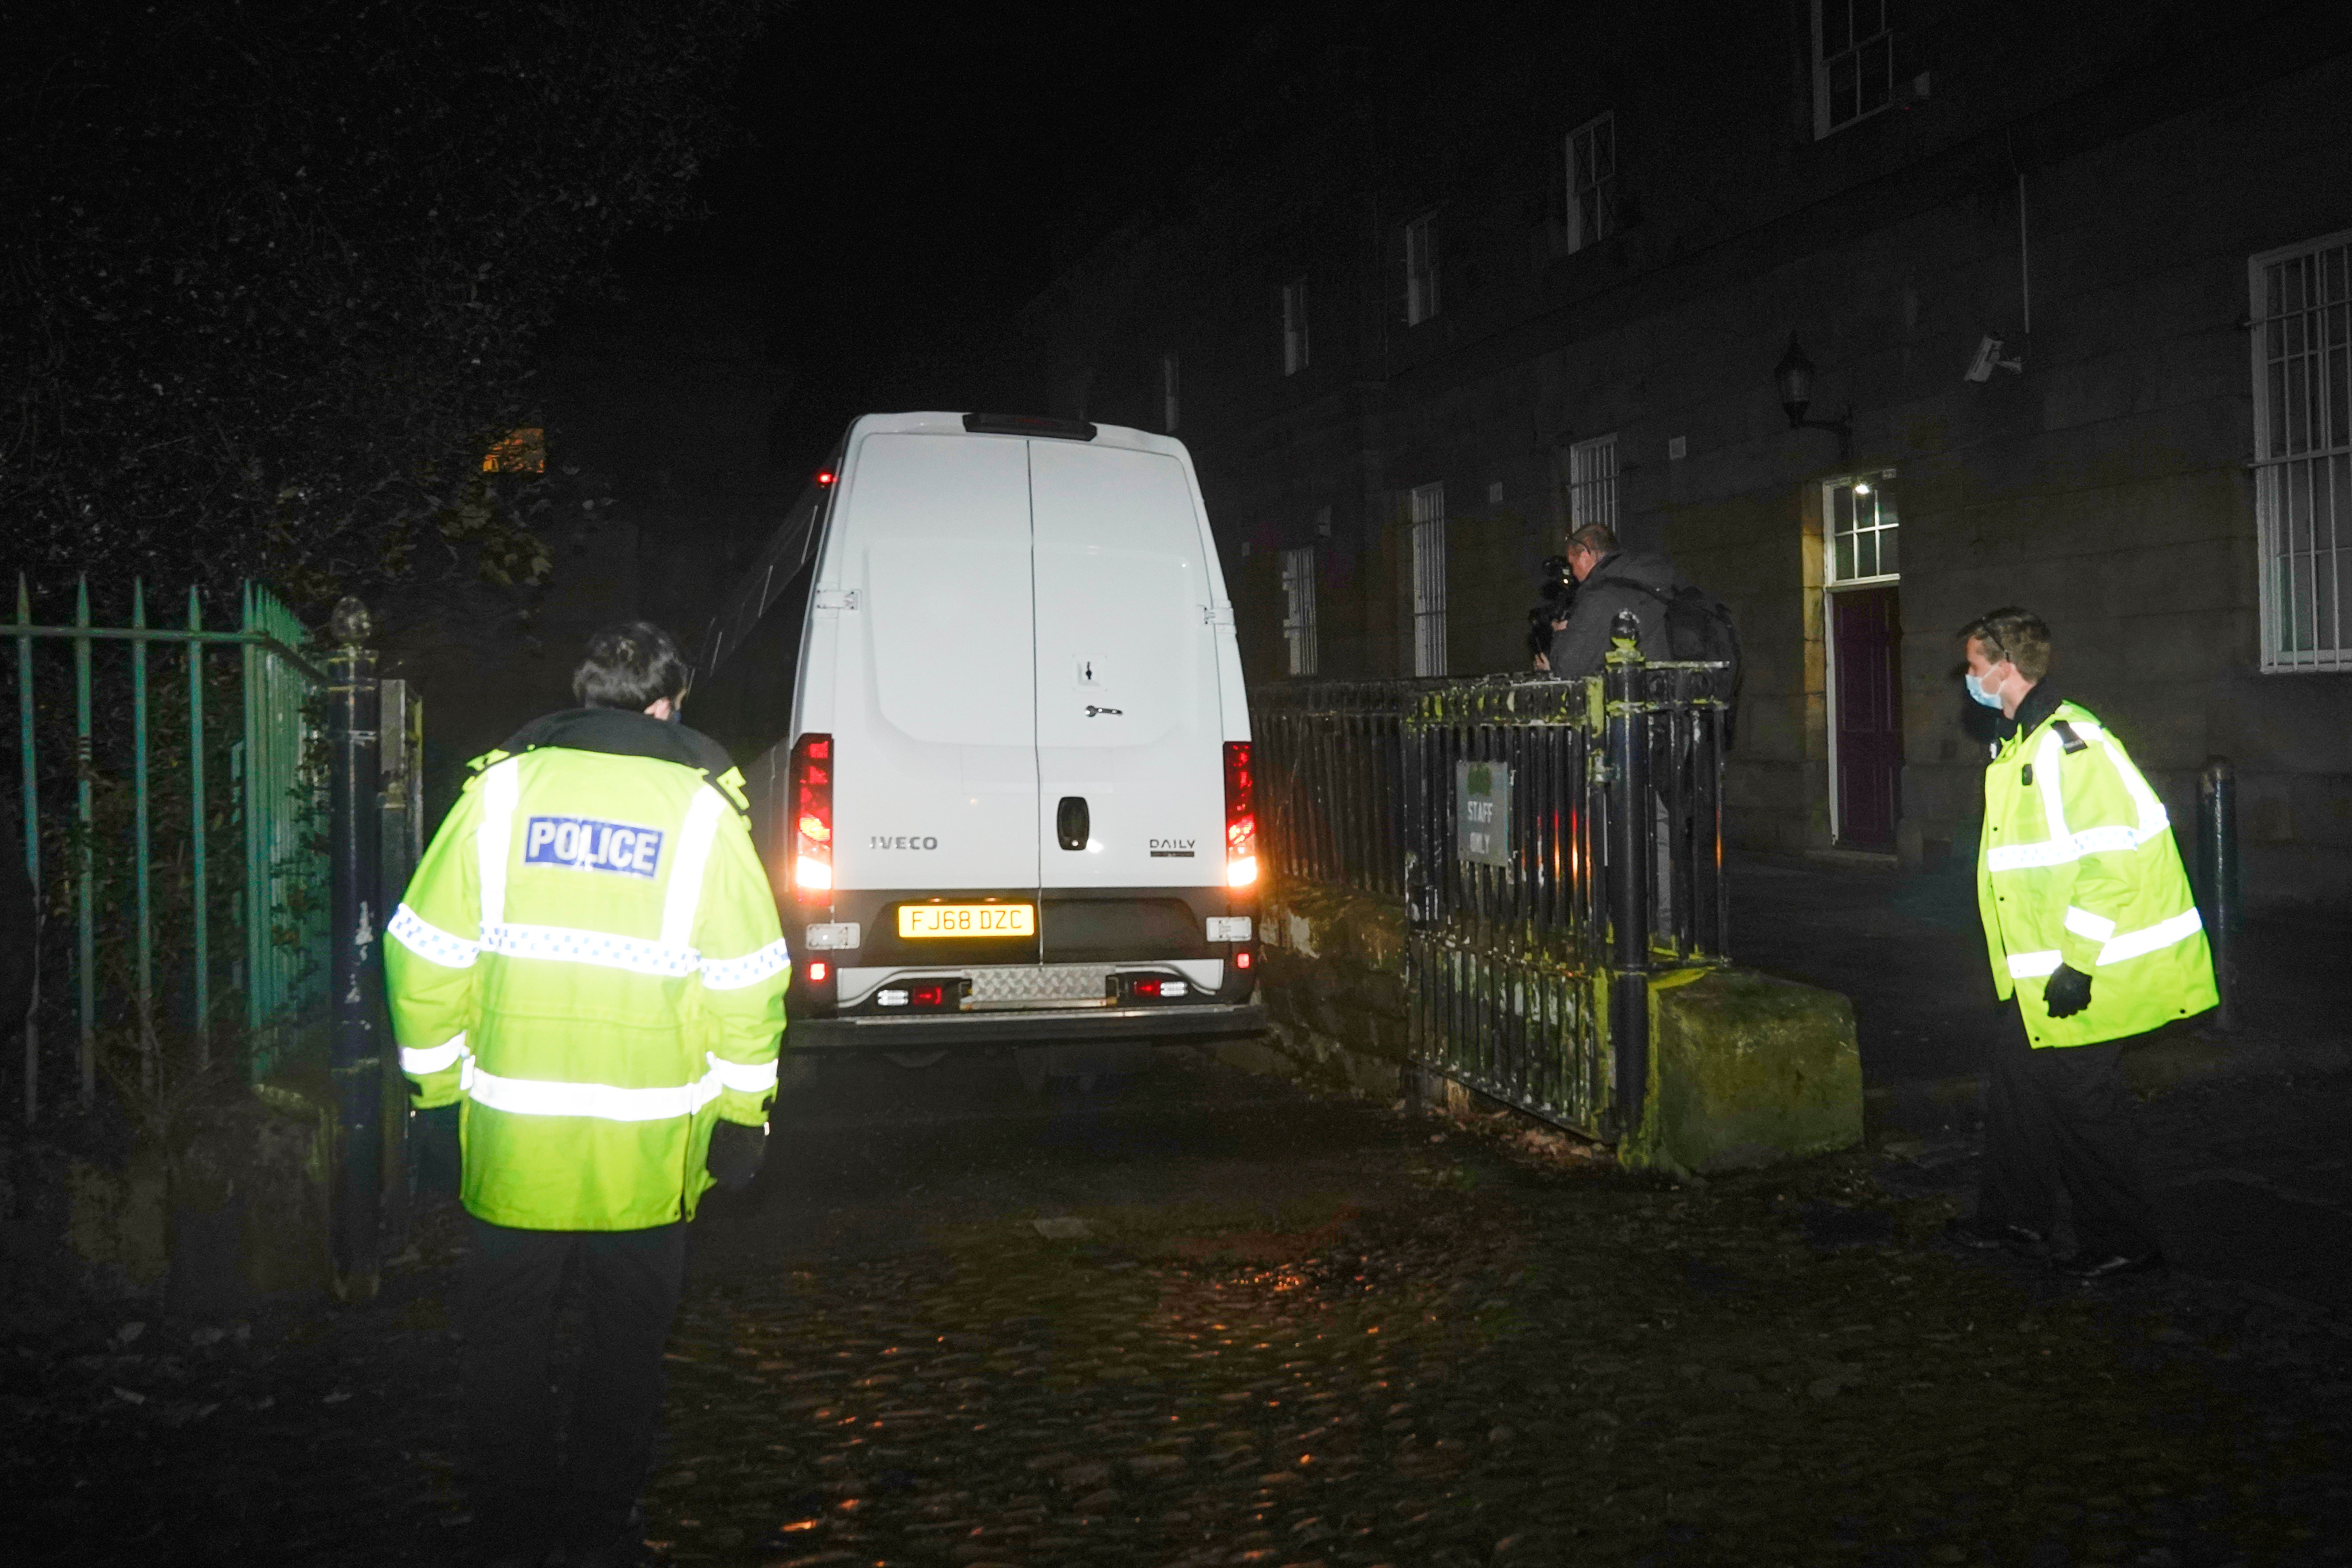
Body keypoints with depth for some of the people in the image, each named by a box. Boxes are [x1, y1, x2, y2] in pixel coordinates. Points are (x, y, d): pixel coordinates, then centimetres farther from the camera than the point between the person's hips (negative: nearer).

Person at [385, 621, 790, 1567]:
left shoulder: (503, 788, -2)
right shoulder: (699, 807, -5)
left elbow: (424, 954, -2)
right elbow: (748, 980, -7)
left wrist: (440, 1081, 9)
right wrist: (741, 1114, 3)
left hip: (511, 1140, 1)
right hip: (646, 1154, -1)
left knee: (504, 1345, 17)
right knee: (626, 1347, 16)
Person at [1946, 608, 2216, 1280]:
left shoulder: (2068, 743, -21)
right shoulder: (2025, 743, 13)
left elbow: (2110, 861, -26)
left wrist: (2078, 964, -24)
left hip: (2089, 971, -10)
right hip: (2049, 969, 10)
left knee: (2082, 1098, -1)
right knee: (2017, 1075, 16)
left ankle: (2122, 1241, 13)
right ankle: (2014, 1216, 29)